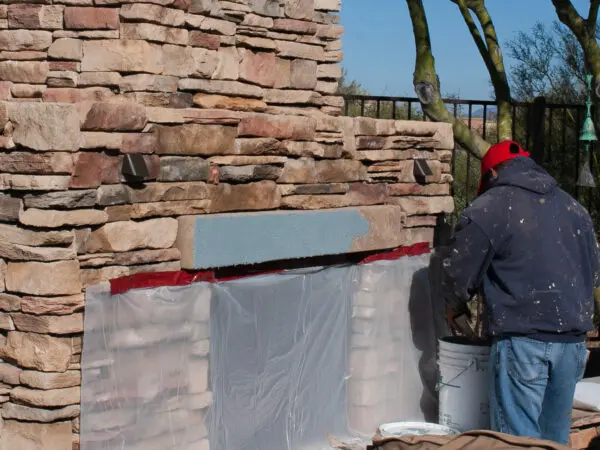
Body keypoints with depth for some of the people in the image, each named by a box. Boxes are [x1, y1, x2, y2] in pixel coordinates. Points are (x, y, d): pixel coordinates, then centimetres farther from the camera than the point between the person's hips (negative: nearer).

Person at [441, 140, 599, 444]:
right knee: (555, 435, 15)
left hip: (523, 340, -6)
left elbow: (459, 269, -2)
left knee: (519, 436, -2)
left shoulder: (488, 207, -5)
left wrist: (454, 308, 16)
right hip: (573, 339, 6)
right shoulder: (572, 207, 15)